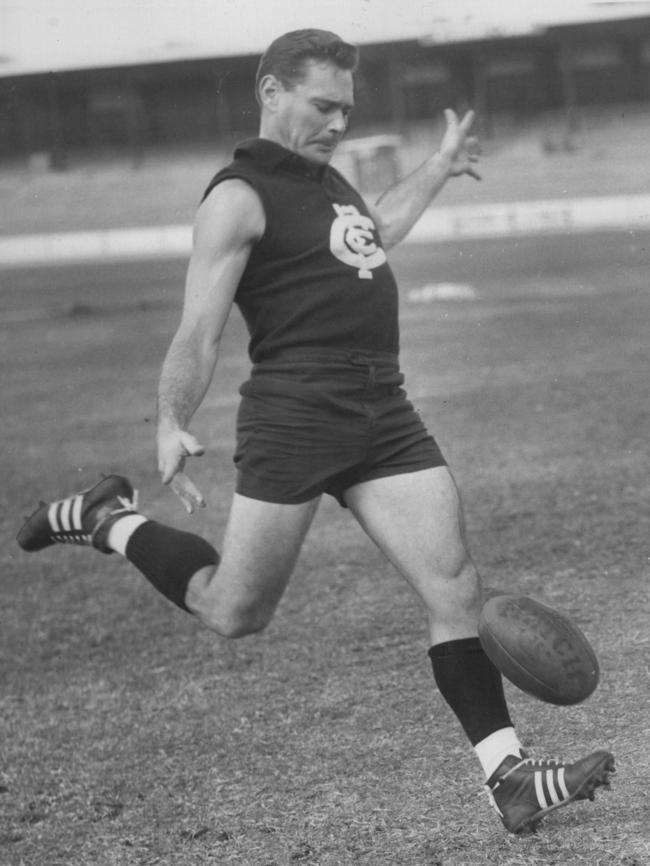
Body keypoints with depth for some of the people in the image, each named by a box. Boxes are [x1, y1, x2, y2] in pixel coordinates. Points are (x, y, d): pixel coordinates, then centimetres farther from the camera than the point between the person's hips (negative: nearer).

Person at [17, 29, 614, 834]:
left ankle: (507, 775, -1)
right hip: (295, 414, -7)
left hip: (385, 413, 7)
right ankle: (113, 522, 25)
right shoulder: (239, 199, -7)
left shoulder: (325, 177, 20)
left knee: (454, 586, -3)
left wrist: (438, 167, 48)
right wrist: (171, 425, -22)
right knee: (235, 614, 1)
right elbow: (199, 330, -13)